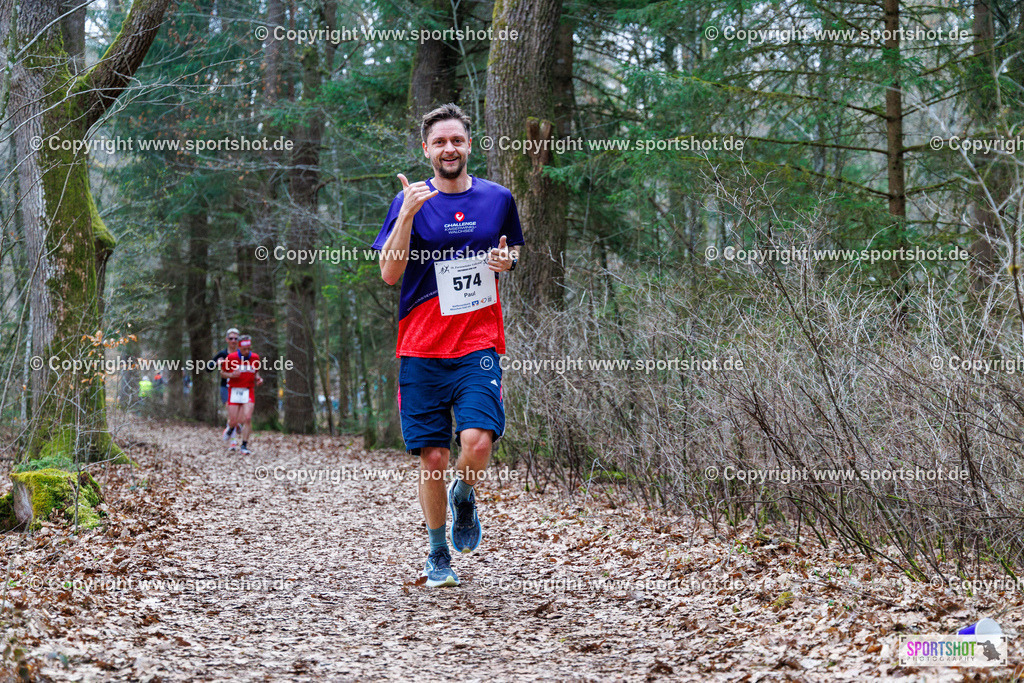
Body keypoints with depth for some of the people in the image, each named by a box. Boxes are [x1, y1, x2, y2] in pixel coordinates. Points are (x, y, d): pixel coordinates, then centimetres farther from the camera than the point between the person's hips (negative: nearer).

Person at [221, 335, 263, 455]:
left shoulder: (255, 358, 1)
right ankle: (230, 428, 37)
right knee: (233, 421, -2)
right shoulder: (231, 358, -7)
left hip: (249, 391, 1)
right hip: (234, 391, -1)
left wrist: (258, 379, -3)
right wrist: (231, 375, -16)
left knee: (247, 419, -13)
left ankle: (244, 446, -2)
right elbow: (222, 373, 4)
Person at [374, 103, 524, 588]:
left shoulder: (497, 198, 8)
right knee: (432, 457, 1)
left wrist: (506, 261, -1)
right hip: (421, 348, 0)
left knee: (477, 442, -19)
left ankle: (464, 497, 15)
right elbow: (389, 273, -6)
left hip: (479, 346, 0)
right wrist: (407, 215, -18)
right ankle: (438, 553, 21)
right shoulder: (409, 202, 2)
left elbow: (513, 257, 23)